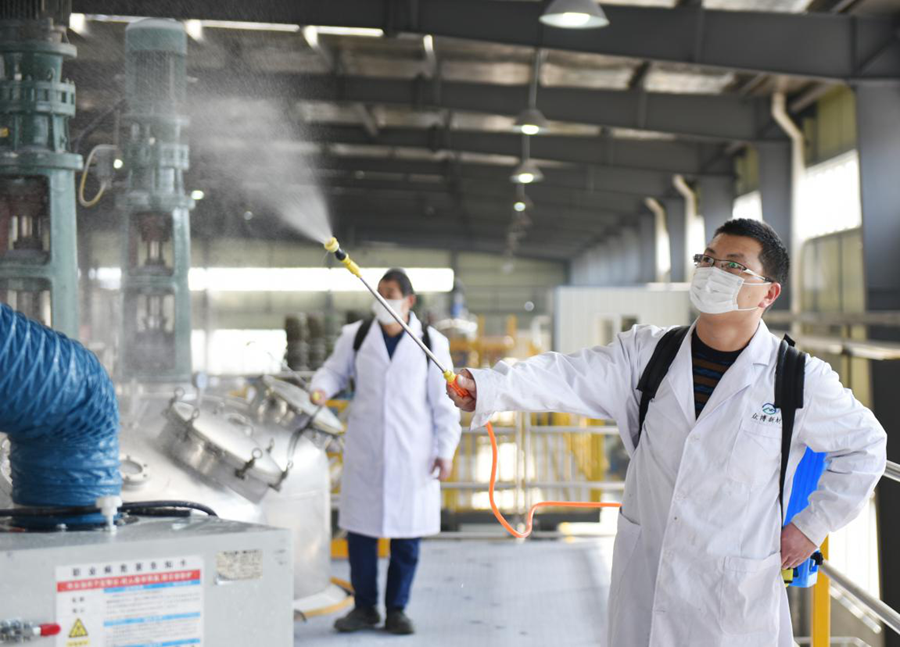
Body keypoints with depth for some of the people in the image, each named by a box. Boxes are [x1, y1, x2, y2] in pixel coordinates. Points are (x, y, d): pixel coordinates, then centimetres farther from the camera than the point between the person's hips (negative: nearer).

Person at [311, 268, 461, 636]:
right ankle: (365, 608, 17)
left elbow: (443, 402, 2)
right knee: (359, 531, 3)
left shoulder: (430, 343, 0)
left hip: (412, 454, -1)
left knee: (407, 536, 3)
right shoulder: (355, 336, 2)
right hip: (364, 453, 1)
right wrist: (321, 389, -10)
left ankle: (397, 609, 17)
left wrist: (446, 451, 0)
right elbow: (335, 370, 14)